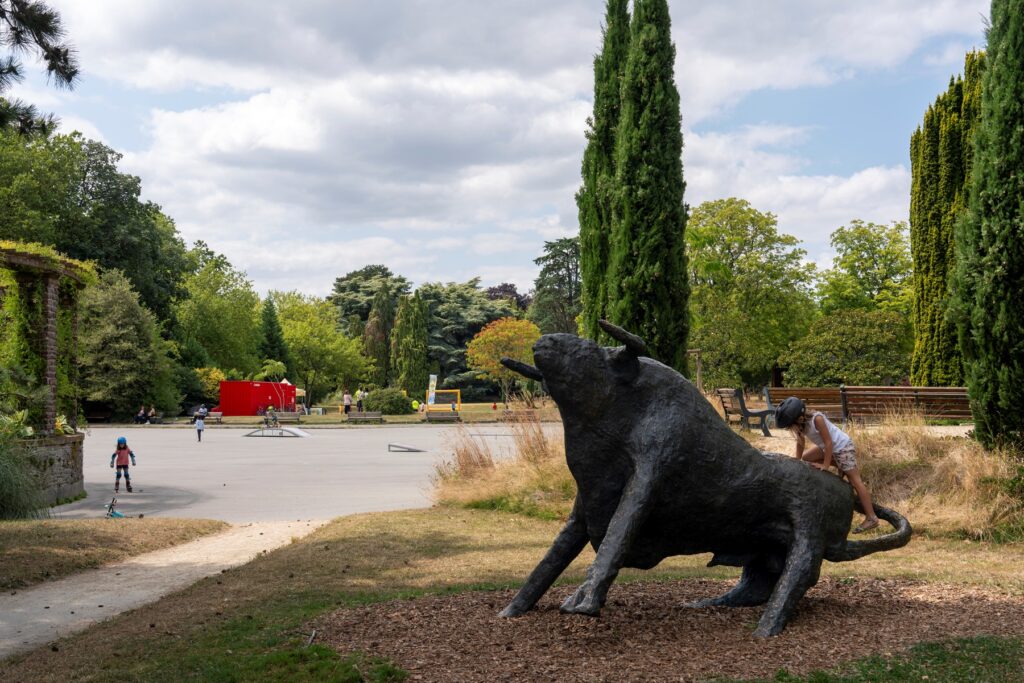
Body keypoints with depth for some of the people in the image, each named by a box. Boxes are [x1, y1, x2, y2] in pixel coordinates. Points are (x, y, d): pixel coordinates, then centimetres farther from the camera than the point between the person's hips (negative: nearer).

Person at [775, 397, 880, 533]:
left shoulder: (816, 419, -29)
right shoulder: (802, 422, -7)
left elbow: (828, 442, -25)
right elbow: (801, 442, 5)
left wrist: (825, 466, -22)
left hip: (843, 446, -9)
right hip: (831, 448, 9)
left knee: (855, 481, -9)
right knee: (806, 458, 14)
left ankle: (871, 518, -9)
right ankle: (840, 468, 14)